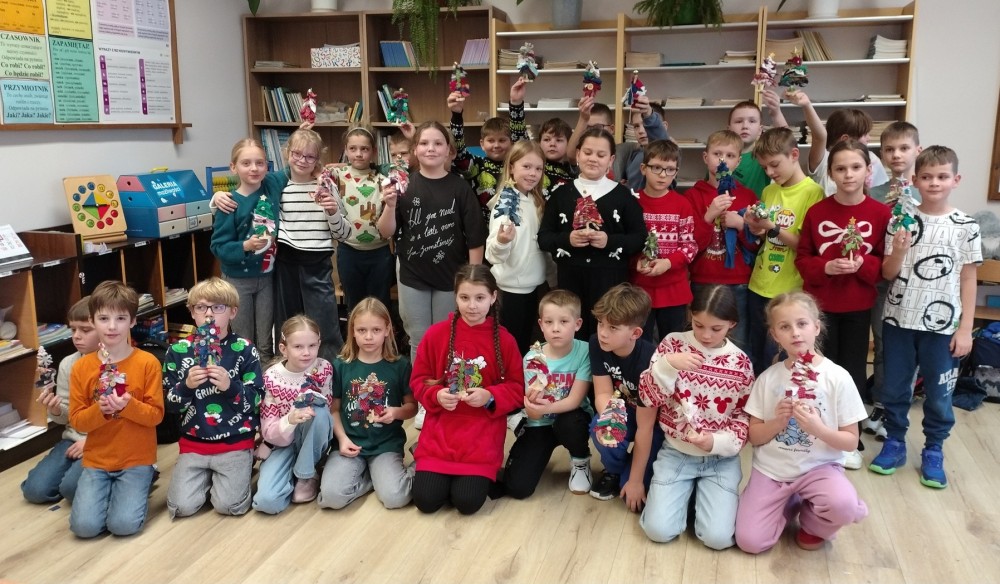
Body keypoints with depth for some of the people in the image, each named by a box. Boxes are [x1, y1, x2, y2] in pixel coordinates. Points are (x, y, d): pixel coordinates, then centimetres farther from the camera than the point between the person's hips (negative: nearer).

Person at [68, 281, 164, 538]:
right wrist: (100, 410, -21)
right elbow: (76, 420, -1)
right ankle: (108, 488, 17)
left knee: (124, 524, -17)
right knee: (84, 526, -13)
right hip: (96, 459, 3)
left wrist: (128, 406, -26)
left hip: (136, 459, -2)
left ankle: (142, 482, 13)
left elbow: (156, 414, -8)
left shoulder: (148, 363, -9)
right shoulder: (81, 367, -1)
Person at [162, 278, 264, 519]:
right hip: (193, 442, 2)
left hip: (235, 442, -2)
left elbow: (256, 402, -5)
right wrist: (186, 385, -18)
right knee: (181, 507, -11)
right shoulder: (178, 351, 2)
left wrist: (230, 386, -23)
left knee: (230, 505, -15)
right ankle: (207, 476, 20)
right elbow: (171, 405, 2)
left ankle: (241, 469, 17)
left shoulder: (244, 350, -4)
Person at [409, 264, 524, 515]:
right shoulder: (436, 334, -3)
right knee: (426, 500, -11)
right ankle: (446, 473, 22)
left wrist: (489, 397, -17)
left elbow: (517, 389, 0)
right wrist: (436, 396, -16)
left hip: (483, 435, -1)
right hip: (440, 430, 1)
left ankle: (477, 475, 20)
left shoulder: (504, 340, -4)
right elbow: (418, 380, 4)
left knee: (467, 502, -15)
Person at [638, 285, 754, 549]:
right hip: (676, 452, 0)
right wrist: (668, 364, -27)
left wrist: (716, 442, -19)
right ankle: (685, 491, 17)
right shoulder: (673, 344, -7)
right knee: (658, 530, -13)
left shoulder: (740, 363, -5)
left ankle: (710, 495, 17)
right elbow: (648, 398, -10)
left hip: (721, 458, 0)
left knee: (717, 537, -15)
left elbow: (745, 417, -1)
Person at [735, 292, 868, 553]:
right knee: (749, 541, -12)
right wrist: (778, 421, -18)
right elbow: (754, 436, 1)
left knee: (845, 506, -34)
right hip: (771, 469, 2)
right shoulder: (768, 377, -3)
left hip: (819, 466, -1)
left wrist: (817, 428, -24)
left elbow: (851, 441, -6)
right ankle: (791, 505, 19)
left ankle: (813, 523, 4)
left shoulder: (837, 377, -9)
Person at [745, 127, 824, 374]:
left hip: (788, 291, -6)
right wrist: (755, 227, -5)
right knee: (756, 356, 15)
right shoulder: (768, 191, 9)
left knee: (776, 358, 2)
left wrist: (774, 228, -22)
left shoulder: (813, 192, -10)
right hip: (759, 286, 6)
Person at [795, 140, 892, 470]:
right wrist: (825, 267, -19)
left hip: (858, 307, 0)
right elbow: (801, 259, -1)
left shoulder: (880, 213, -6)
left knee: (853, 371, 9)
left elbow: (885, 263, 0)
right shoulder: (816, 212, -6)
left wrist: (862, 265, -19)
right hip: (819, 304, 0)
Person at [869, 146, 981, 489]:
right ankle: (894, 444, 27)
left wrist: (965, 328, -4)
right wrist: (898, 251, -21)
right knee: (894, 388, 11)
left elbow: (968, 280, 0)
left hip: (942, 325, -1)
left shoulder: (965, 226, -3)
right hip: (898, 320, 1)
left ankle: (933, 452, 25)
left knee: (938, 394, 8)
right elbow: (887, 274, 0)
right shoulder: (901, 220, -1)